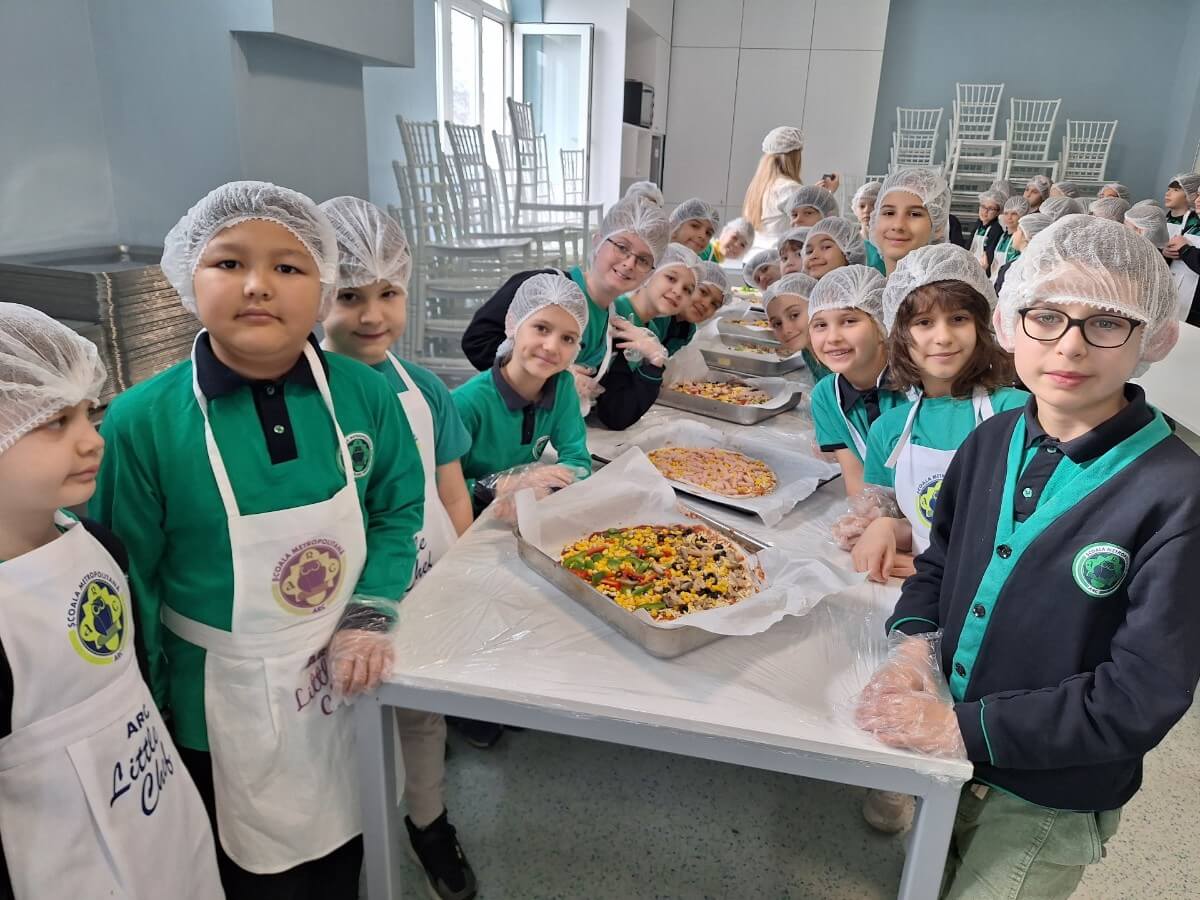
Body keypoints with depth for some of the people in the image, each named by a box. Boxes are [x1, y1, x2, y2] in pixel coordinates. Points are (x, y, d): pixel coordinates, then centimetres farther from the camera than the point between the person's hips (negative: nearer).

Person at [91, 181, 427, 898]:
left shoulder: (365, 394, -11)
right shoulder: (142, 422, -17)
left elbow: (398, 510, 0)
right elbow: (130, 585, -8)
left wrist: (369, 615, -14)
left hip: (348, 682, 2)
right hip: (224, 706, -2)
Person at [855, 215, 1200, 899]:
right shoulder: (991, 442, -6)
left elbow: (1144, 695, -23)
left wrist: (967, 728, -25)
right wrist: (913, 644, -11)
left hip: (1048, 807, -4)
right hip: (941, 765, 5)